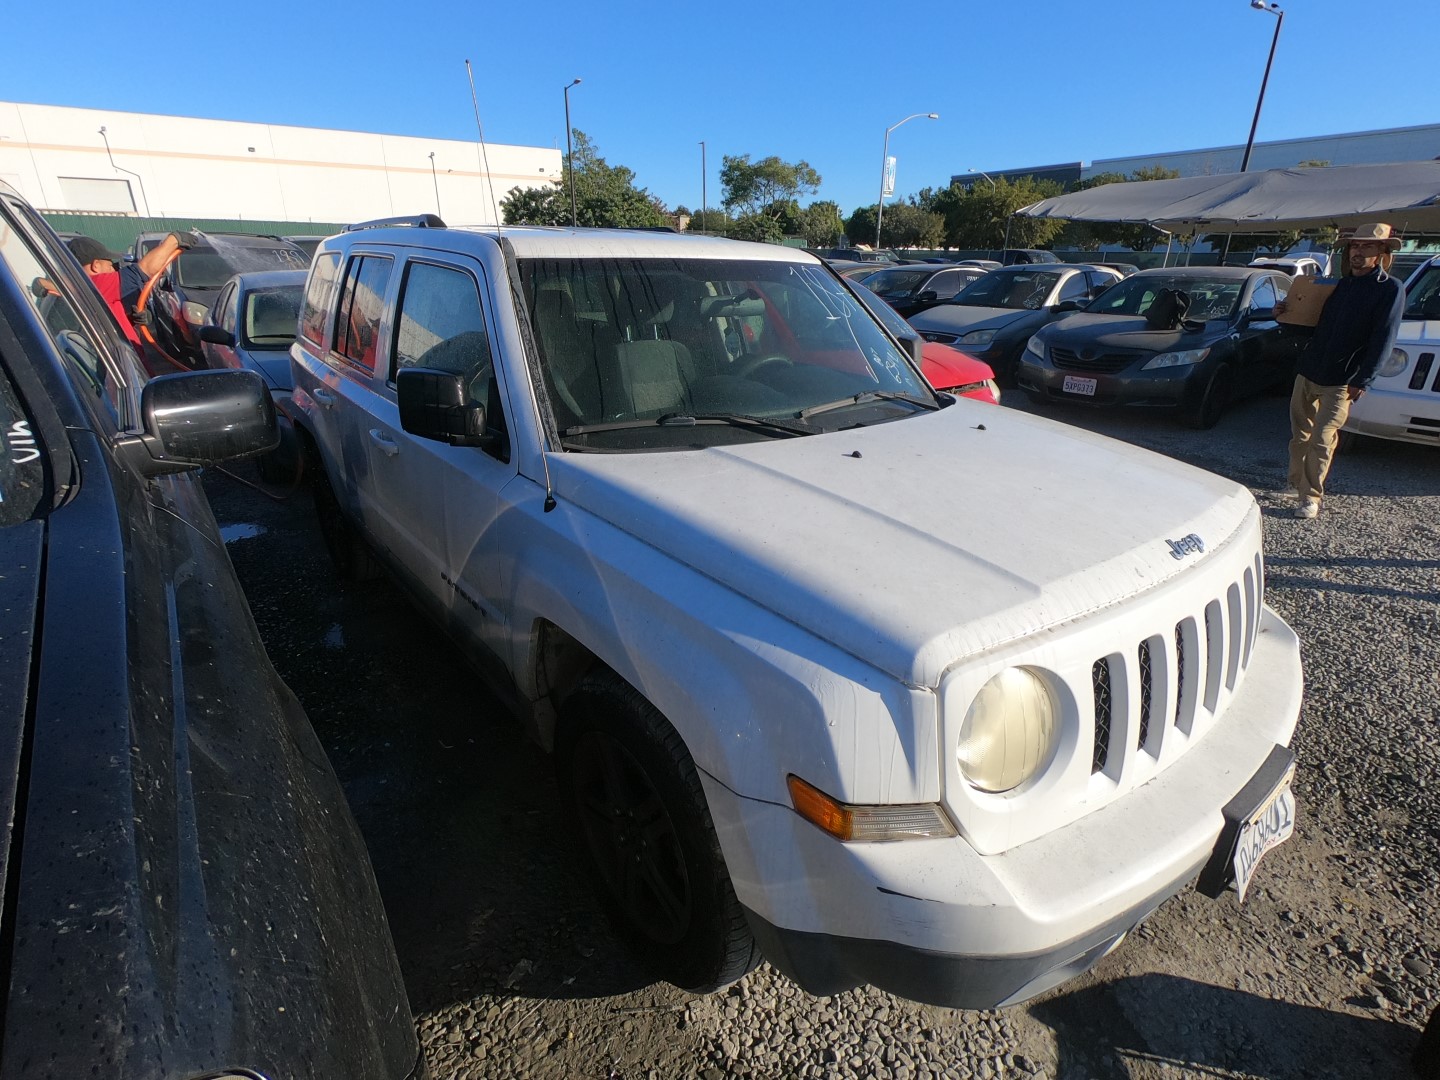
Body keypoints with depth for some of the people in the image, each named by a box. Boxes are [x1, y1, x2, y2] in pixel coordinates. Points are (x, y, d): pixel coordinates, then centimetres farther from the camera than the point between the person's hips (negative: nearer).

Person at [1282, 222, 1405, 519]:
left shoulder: (1390, 289, -4)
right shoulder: (1338, 285, 14)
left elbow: (1383, 339, -10)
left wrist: (1361, 381, -18)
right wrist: (1286, 313, 6)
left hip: (1340, 382, -5)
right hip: (1307, 372, 5)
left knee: (1321, 441, -7)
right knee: (1299, 434, 10)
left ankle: (1311, 497, 1)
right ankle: (1297, 484, 24)